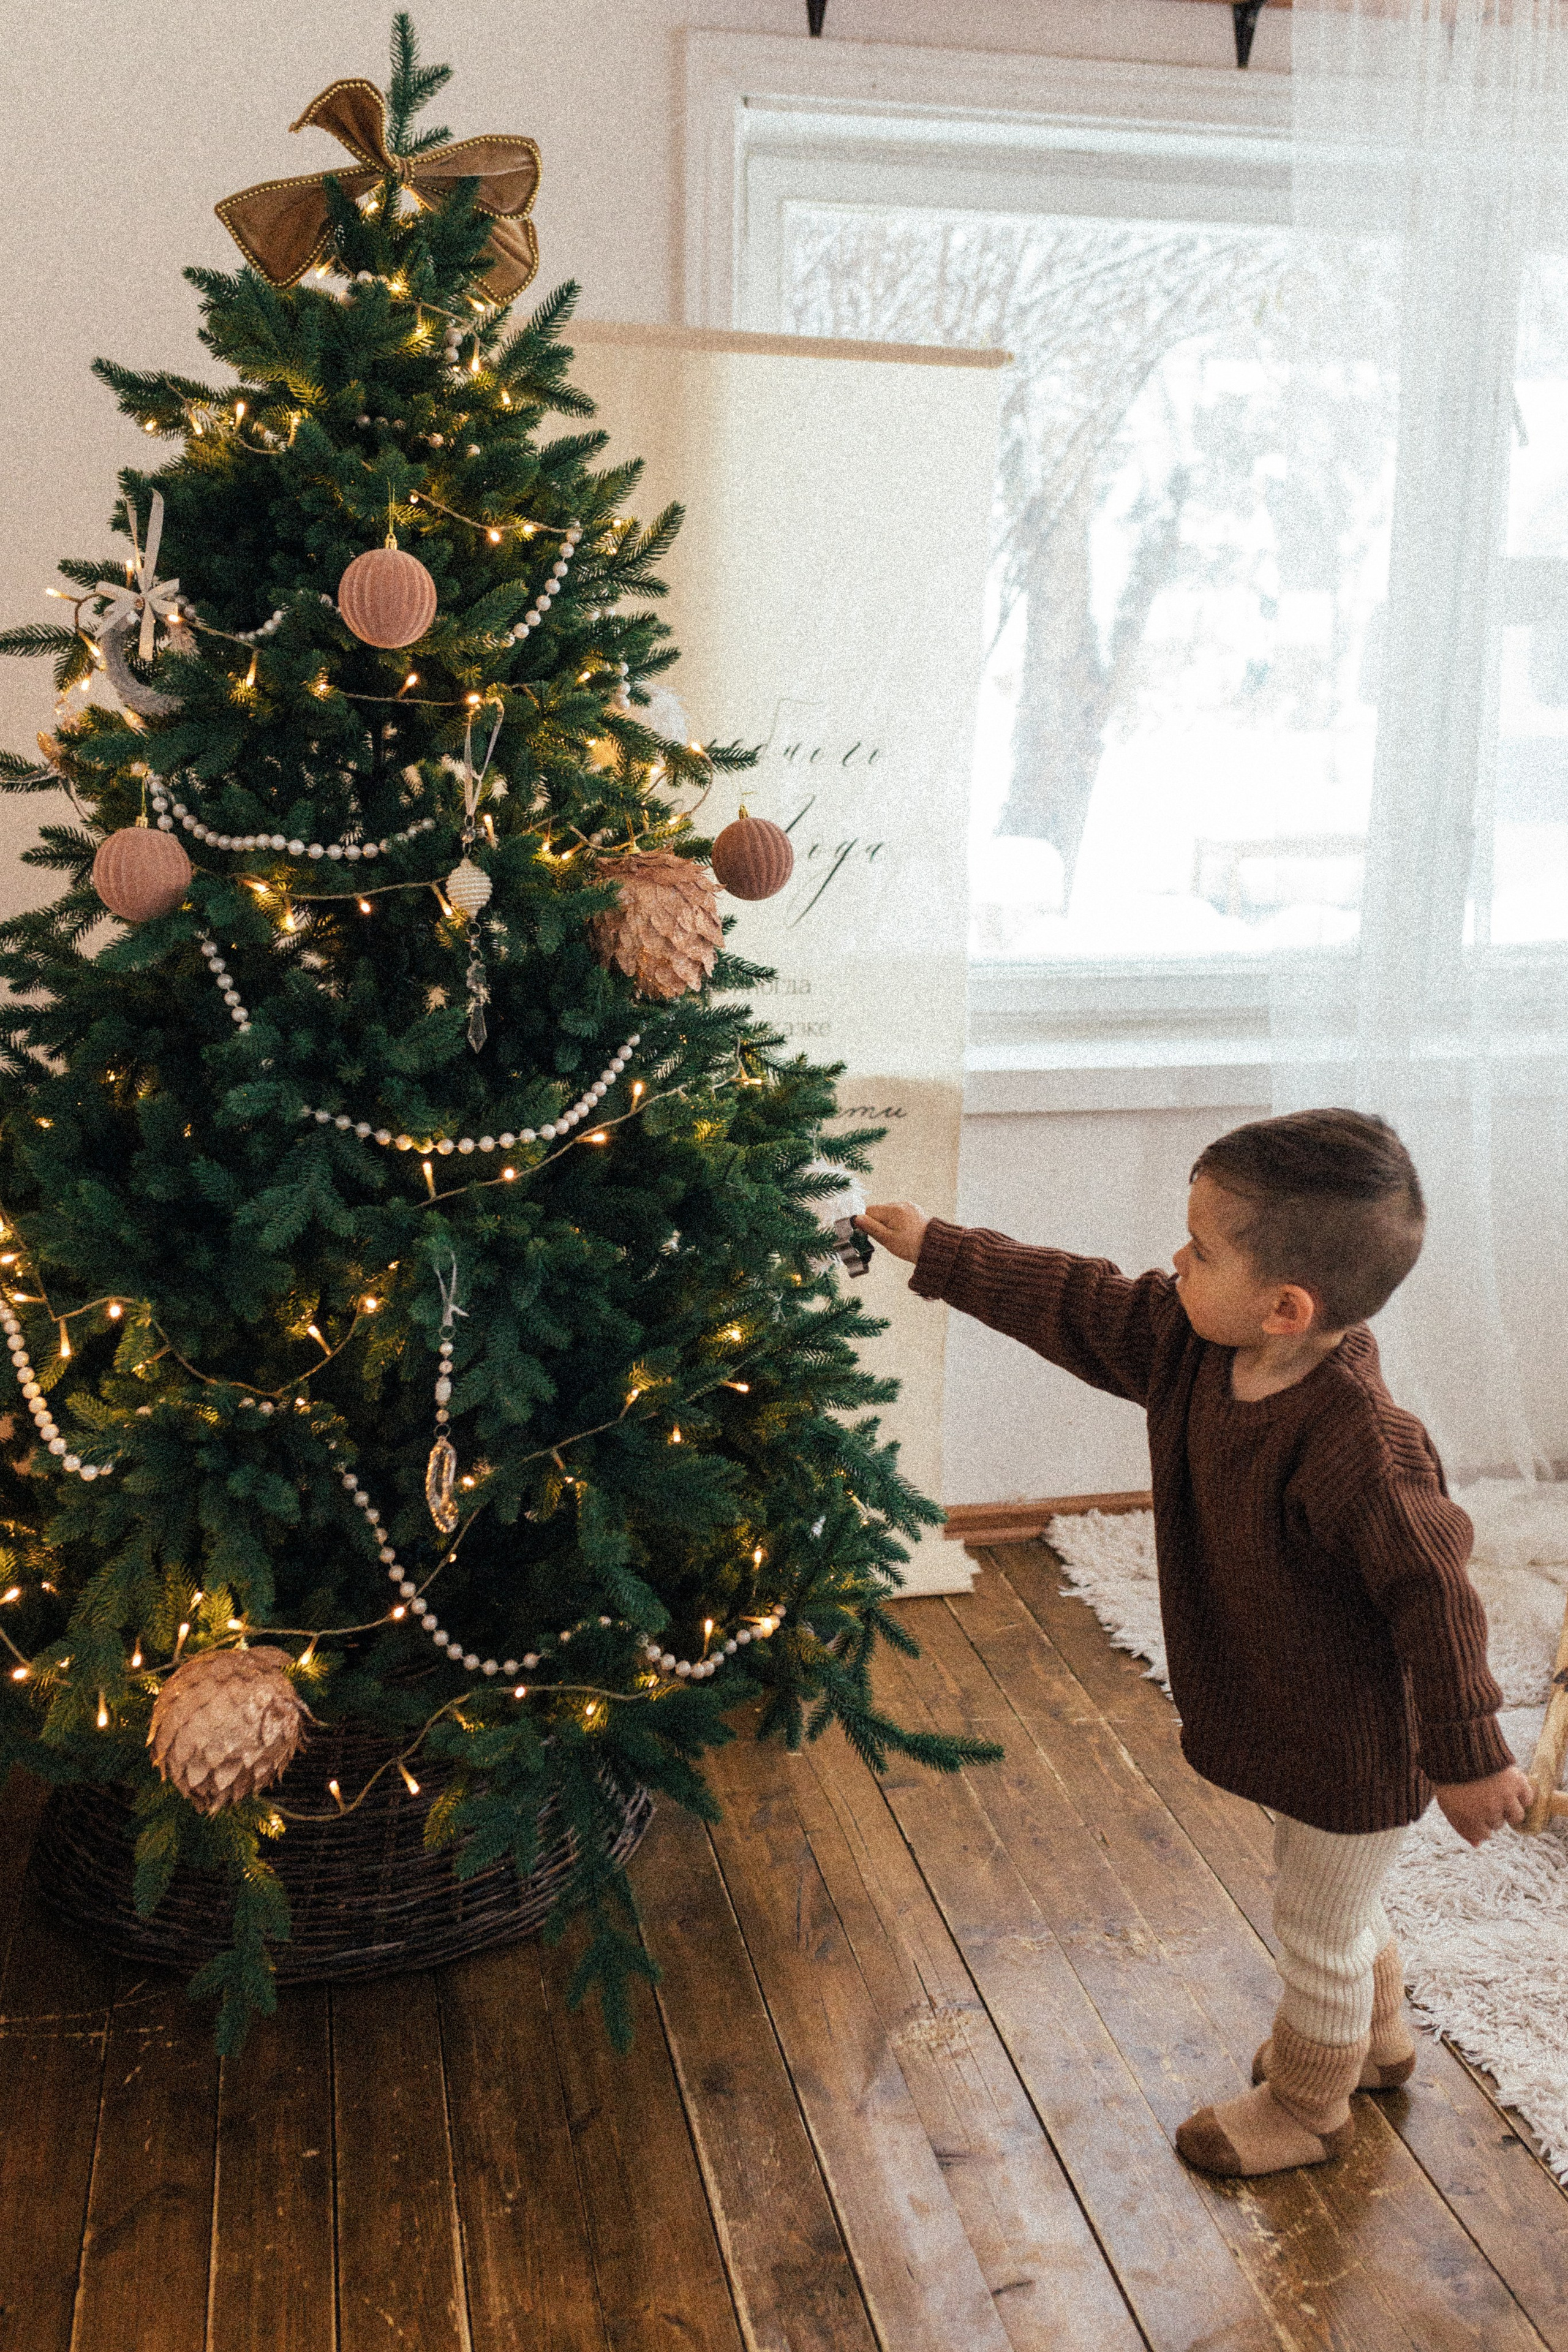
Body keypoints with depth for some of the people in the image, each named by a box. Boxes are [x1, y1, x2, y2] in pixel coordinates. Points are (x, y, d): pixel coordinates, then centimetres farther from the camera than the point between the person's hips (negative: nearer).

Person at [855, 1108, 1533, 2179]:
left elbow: (1434, 1594, -29)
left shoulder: (1359, 1447, -38)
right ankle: (1377, 2040, 57)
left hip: (1356, 1750, -8)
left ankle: (1307, 2106, 42)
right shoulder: (1192, 1345, -14)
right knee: (1335, 1906, 31)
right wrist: (936, 1249, 4)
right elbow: (1070, 1301, -1)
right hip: (1292, 1723, 8)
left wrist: (1470, 1754, -19)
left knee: (1319, 1933, 16)